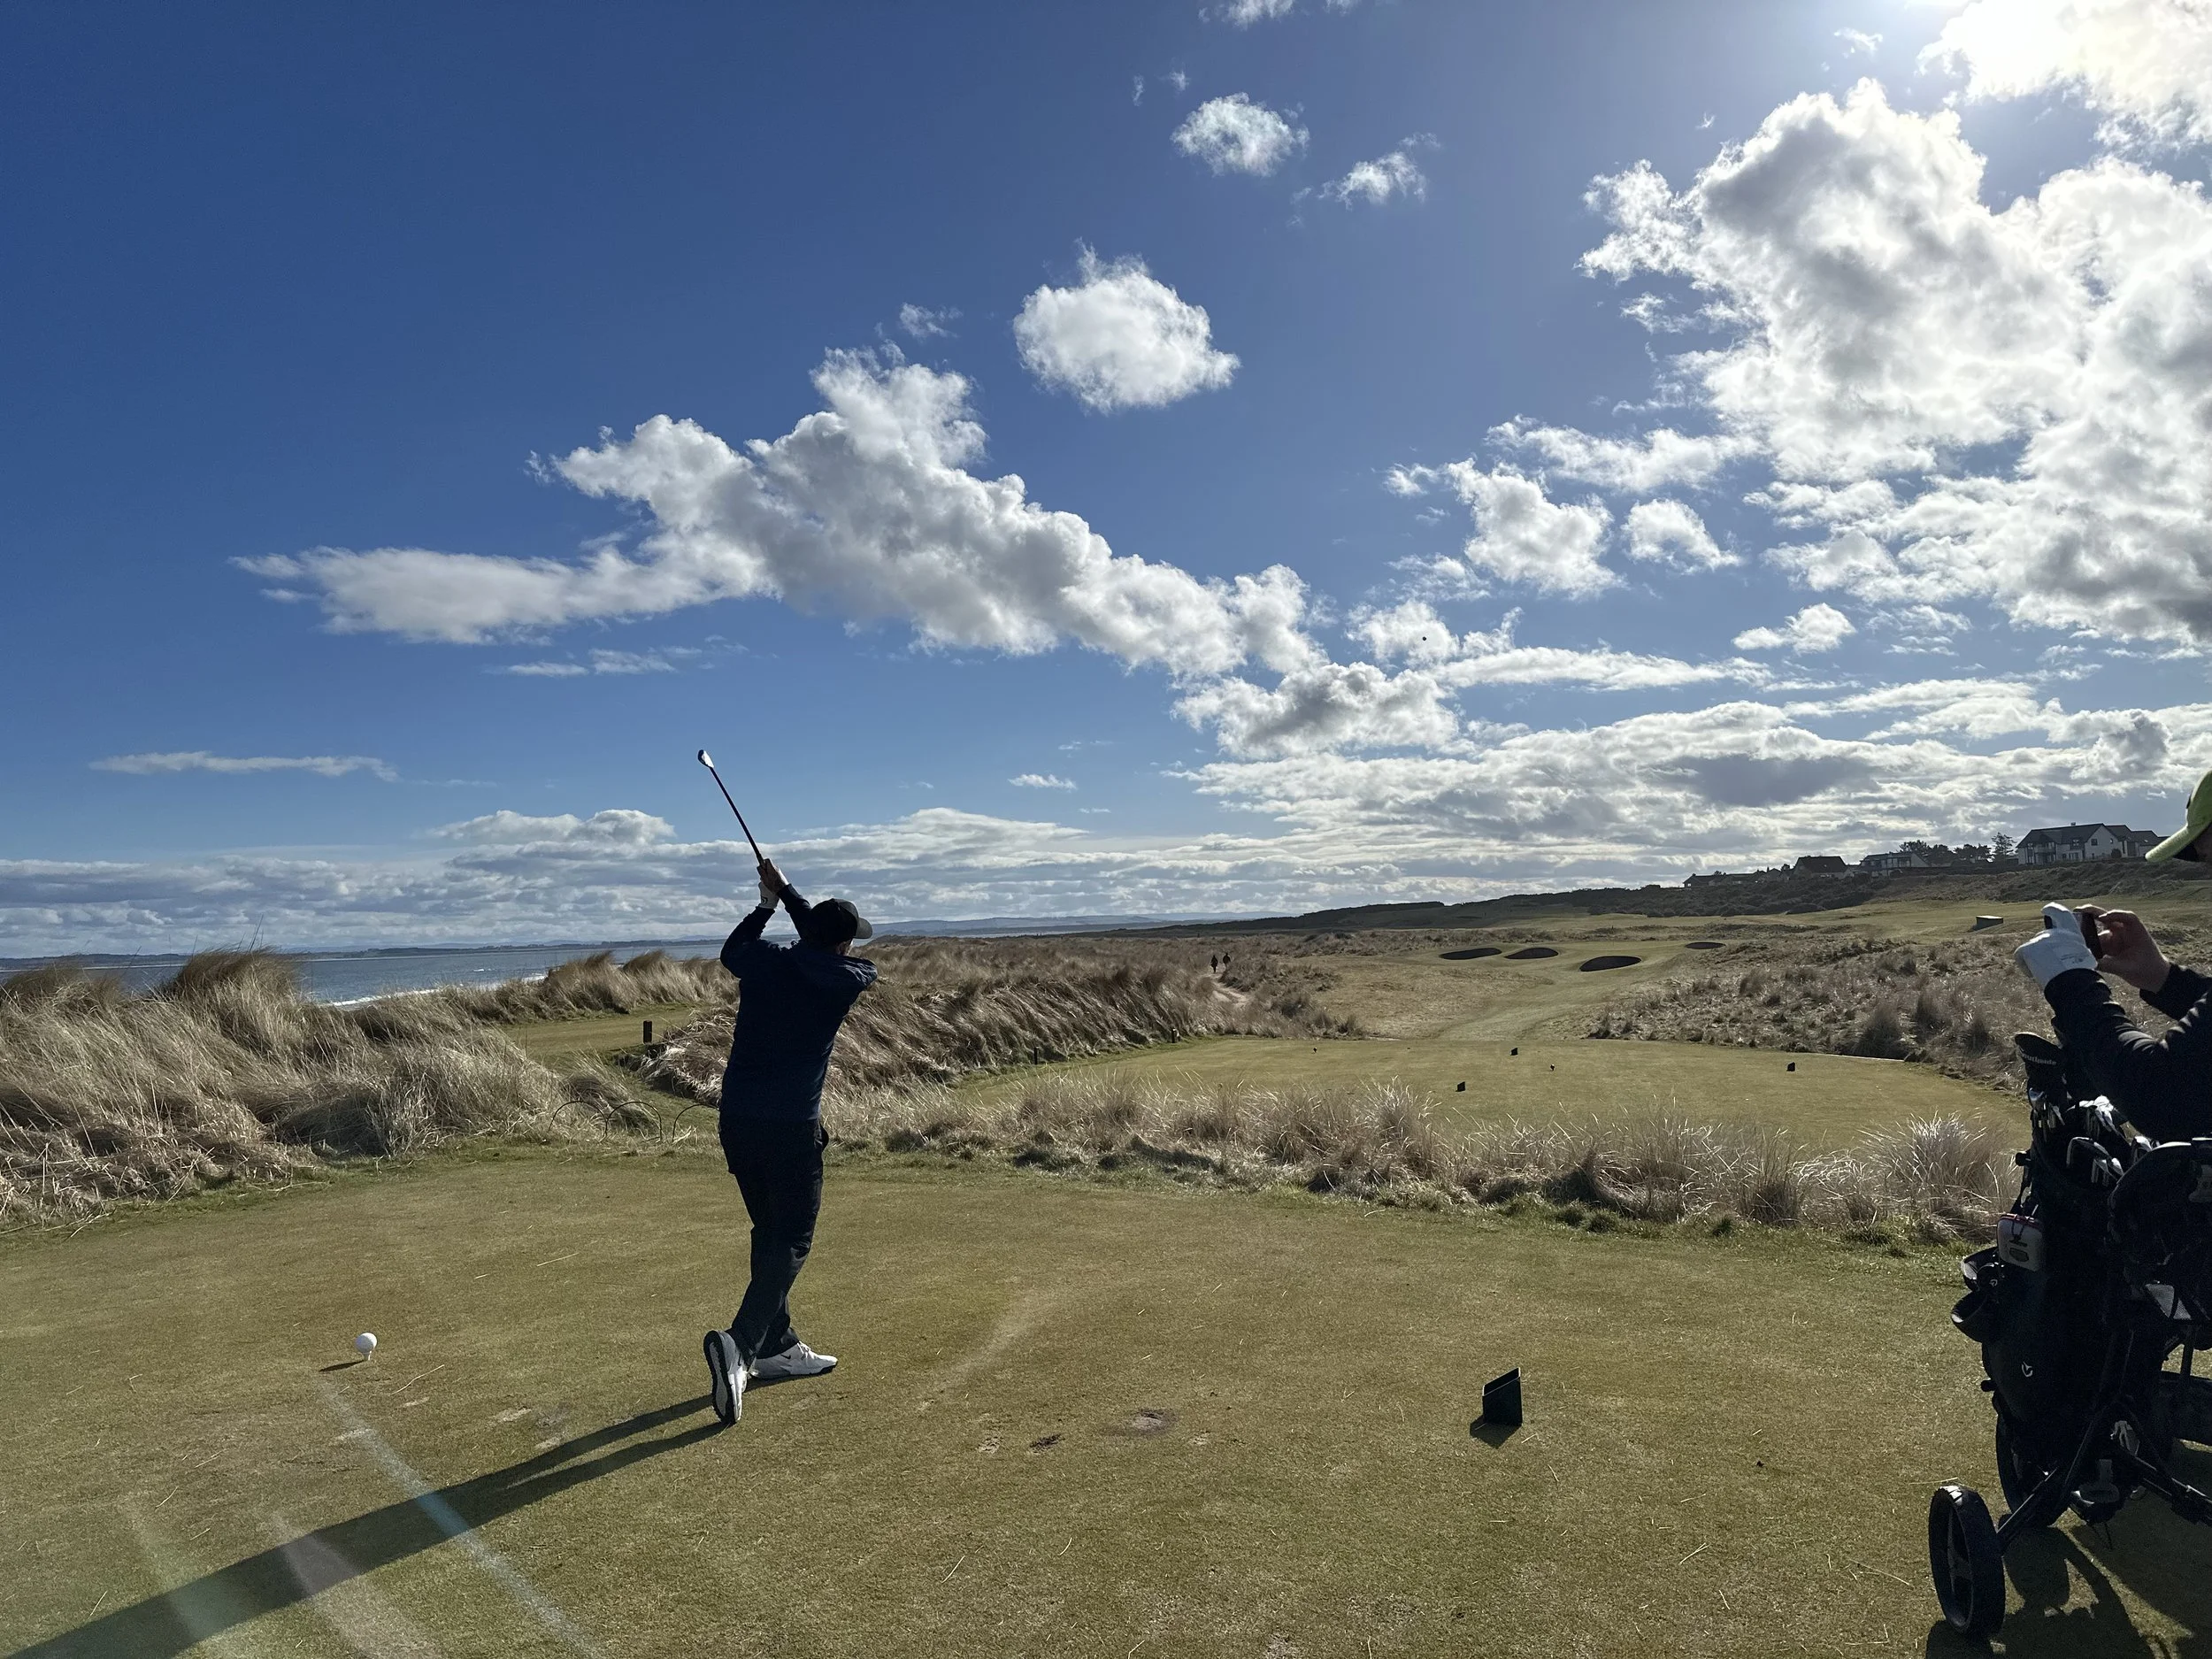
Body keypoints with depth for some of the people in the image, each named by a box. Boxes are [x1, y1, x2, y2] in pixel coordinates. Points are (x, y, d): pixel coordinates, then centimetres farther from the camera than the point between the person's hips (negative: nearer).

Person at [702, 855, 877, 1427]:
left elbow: (731, 950, 26)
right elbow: (828, 954, 15)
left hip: (737, 1121, 6)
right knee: (791, 1242, 1)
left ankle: (779, 1346, 26)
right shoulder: (846, 980, -8)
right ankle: (738, 1344, -17)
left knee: (770, 1231, 19)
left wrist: (766, 903, 32)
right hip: (791, 1128, -6)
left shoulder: (762, 959, 1)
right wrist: (787, 893, 20)